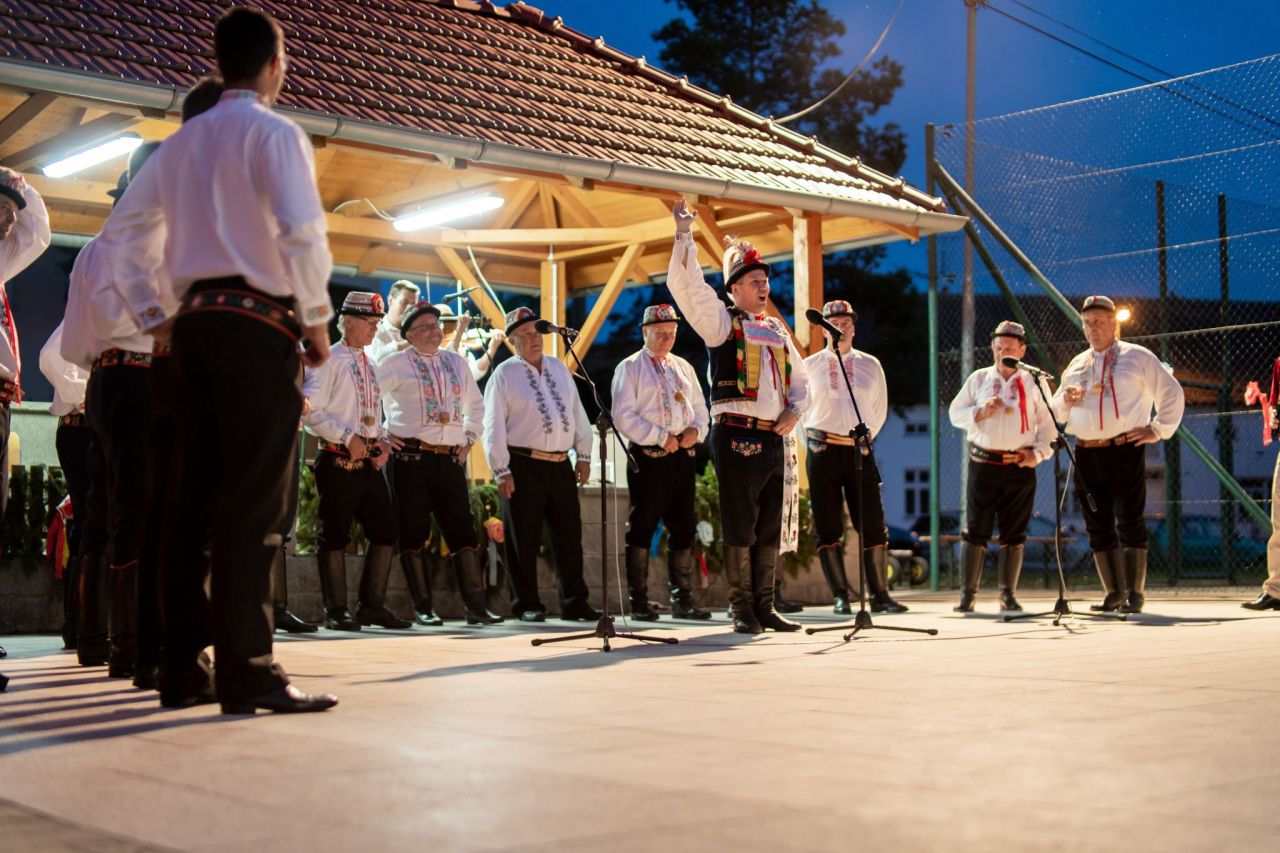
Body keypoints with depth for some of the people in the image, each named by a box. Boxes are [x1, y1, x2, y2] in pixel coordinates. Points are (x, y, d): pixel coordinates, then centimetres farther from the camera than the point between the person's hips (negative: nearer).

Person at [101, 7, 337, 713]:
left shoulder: (182, 142, 17)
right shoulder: (274, 134, -4)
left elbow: (124, 232, 17)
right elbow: (302, 234, -17)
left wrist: (155, 318, 20)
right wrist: (317, 322, -7)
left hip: (195, 326, 7)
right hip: (258, 325, -7)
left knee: (193, 498, 7)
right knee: (252, 501, -8)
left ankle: (182, 669, 9)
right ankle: (248, 674, -10)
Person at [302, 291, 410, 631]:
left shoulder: (371, 365, 18)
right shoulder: (330, 359, -5)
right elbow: (310, 411, -13)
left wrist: (383, 443, 5)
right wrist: (348, 438, -17)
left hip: (370, 462, 7)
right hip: (338, 461, -7)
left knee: (385, 529, 6)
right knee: (335, 535, -2)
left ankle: (373, 605, 15)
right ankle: (336, 610, 5)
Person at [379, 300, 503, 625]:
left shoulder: (456, 362, 15)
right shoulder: (396, 364, -1)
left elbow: (475, 405, 28)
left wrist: (469, 439, 17)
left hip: (451, 460, 5)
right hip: (411, 460, -4)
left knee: (464, 532, 1)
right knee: (414, 534, -1)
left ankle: (475, 605, 4)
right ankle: (422, 608, 7)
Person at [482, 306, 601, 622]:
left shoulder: (559, 368, 15)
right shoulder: (504, 374, -2)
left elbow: (578, 413, 17)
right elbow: (493, 426, -6)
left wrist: (584, 455, 11)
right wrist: (502, 472, -12)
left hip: (561, 465, 5)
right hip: (523, 467, -5)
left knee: (569, 536, 7)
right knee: (523, 539, 0)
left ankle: (574, 602, 16)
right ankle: (527, 605, 10)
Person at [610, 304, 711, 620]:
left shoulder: (683, 368, 19)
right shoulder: (630, 368, 0)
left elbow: (700, 410, 20)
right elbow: (624, 416, -10)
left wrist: (696, 430, -2)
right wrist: (661, 437, -15)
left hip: (682, 457, 6)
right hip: (648, 457, -6)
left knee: (683, 529, 8)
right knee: (641, 529, -1)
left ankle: (682, 598, 16)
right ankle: (639, 602, 4)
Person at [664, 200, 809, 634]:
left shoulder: (777, 331, 18)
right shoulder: (722, 321, 2)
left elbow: (800, 378, 23)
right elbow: (685, 284, -12)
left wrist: (795, 410, 4)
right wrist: (683, 234, -18)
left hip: (775, 437, 6)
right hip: (738, 437, -6)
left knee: (771, 526, 9)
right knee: (739, 527, -3)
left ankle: (764, 606, 17)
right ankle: (742, 609, 4)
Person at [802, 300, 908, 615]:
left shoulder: (870, 365, 9)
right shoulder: (809, 365, 5)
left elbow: (880, 409, 17)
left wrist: (865, 437, 11)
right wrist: (813, 441, 10)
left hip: (859, 450, 1)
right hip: (822, 451, -1)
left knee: (873, 526, -3)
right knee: (827, 527, -1)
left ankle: (879, 595, 4)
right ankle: (840, 597, 4)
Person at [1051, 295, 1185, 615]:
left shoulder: (1137, 357, 4)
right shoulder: (1076, 366, 18)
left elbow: (1171, 393, 5)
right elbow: (1058, 413, 23)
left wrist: (1157, 430, -1)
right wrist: (1065, 400, 1)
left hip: (1125, 451, -5)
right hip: (1086, 454, 5)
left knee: (1129, 523, -6)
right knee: (1098, 526, 6)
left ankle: (1135, 594, -2)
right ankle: (1113, 593, 13)